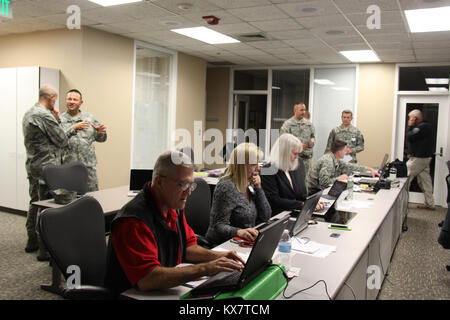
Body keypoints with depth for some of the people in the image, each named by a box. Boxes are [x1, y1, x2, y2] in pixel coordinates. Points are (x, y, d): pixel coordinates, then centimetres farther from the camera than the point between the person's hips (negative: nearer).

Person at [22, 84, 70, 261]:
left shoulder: (28, 113, 13)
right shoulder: (45, 116, -18)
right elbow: (62, 141, -12)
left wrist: (55, 120, 9)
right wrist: (58, 119, -2)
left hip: (32, 166, 10)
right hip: (46, 168, -10)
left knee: (35, 204, 18)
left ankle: (32, 242, 29)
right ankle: (45, 249, 1)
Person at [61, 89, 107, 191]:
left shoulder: (90, 118, 11)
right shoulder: (60, 119, 4)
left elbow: (100, 138, 13)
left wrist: (101, 133, -9)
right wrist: (74, 128, -20)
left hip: (88, 165, 2)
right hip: (67, 166, -1)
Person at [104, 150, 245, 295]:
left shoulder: (174, 206, 4)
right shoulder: (134, 221, -24)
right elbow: (146, 279, -31)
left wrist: (218, 256, -4)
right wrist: (205, 269, -32)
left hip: (169, 288, 7)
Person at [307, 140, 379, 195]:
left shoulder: (335, 159, 5)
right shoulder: (327, 161, -23)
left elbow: (350, 166, 17)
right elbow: (324, 181, -31)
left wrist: (369, 169, 19)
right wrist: (339, 178, -18)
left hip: (321, 189, 9)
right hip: (315, 192, -9)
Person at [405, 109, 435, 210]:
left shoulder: (422, 127, -16)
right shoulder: (423, 126, 16)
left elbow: (409, 137, -22)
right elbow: (411, 139, 18)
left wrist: (409, 126, -9)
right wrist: (410, 153, 7)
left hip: (418, 159, -10)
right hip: (423, 158, 10)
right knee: (425, 180, 11)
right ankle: (429, 204, 16)